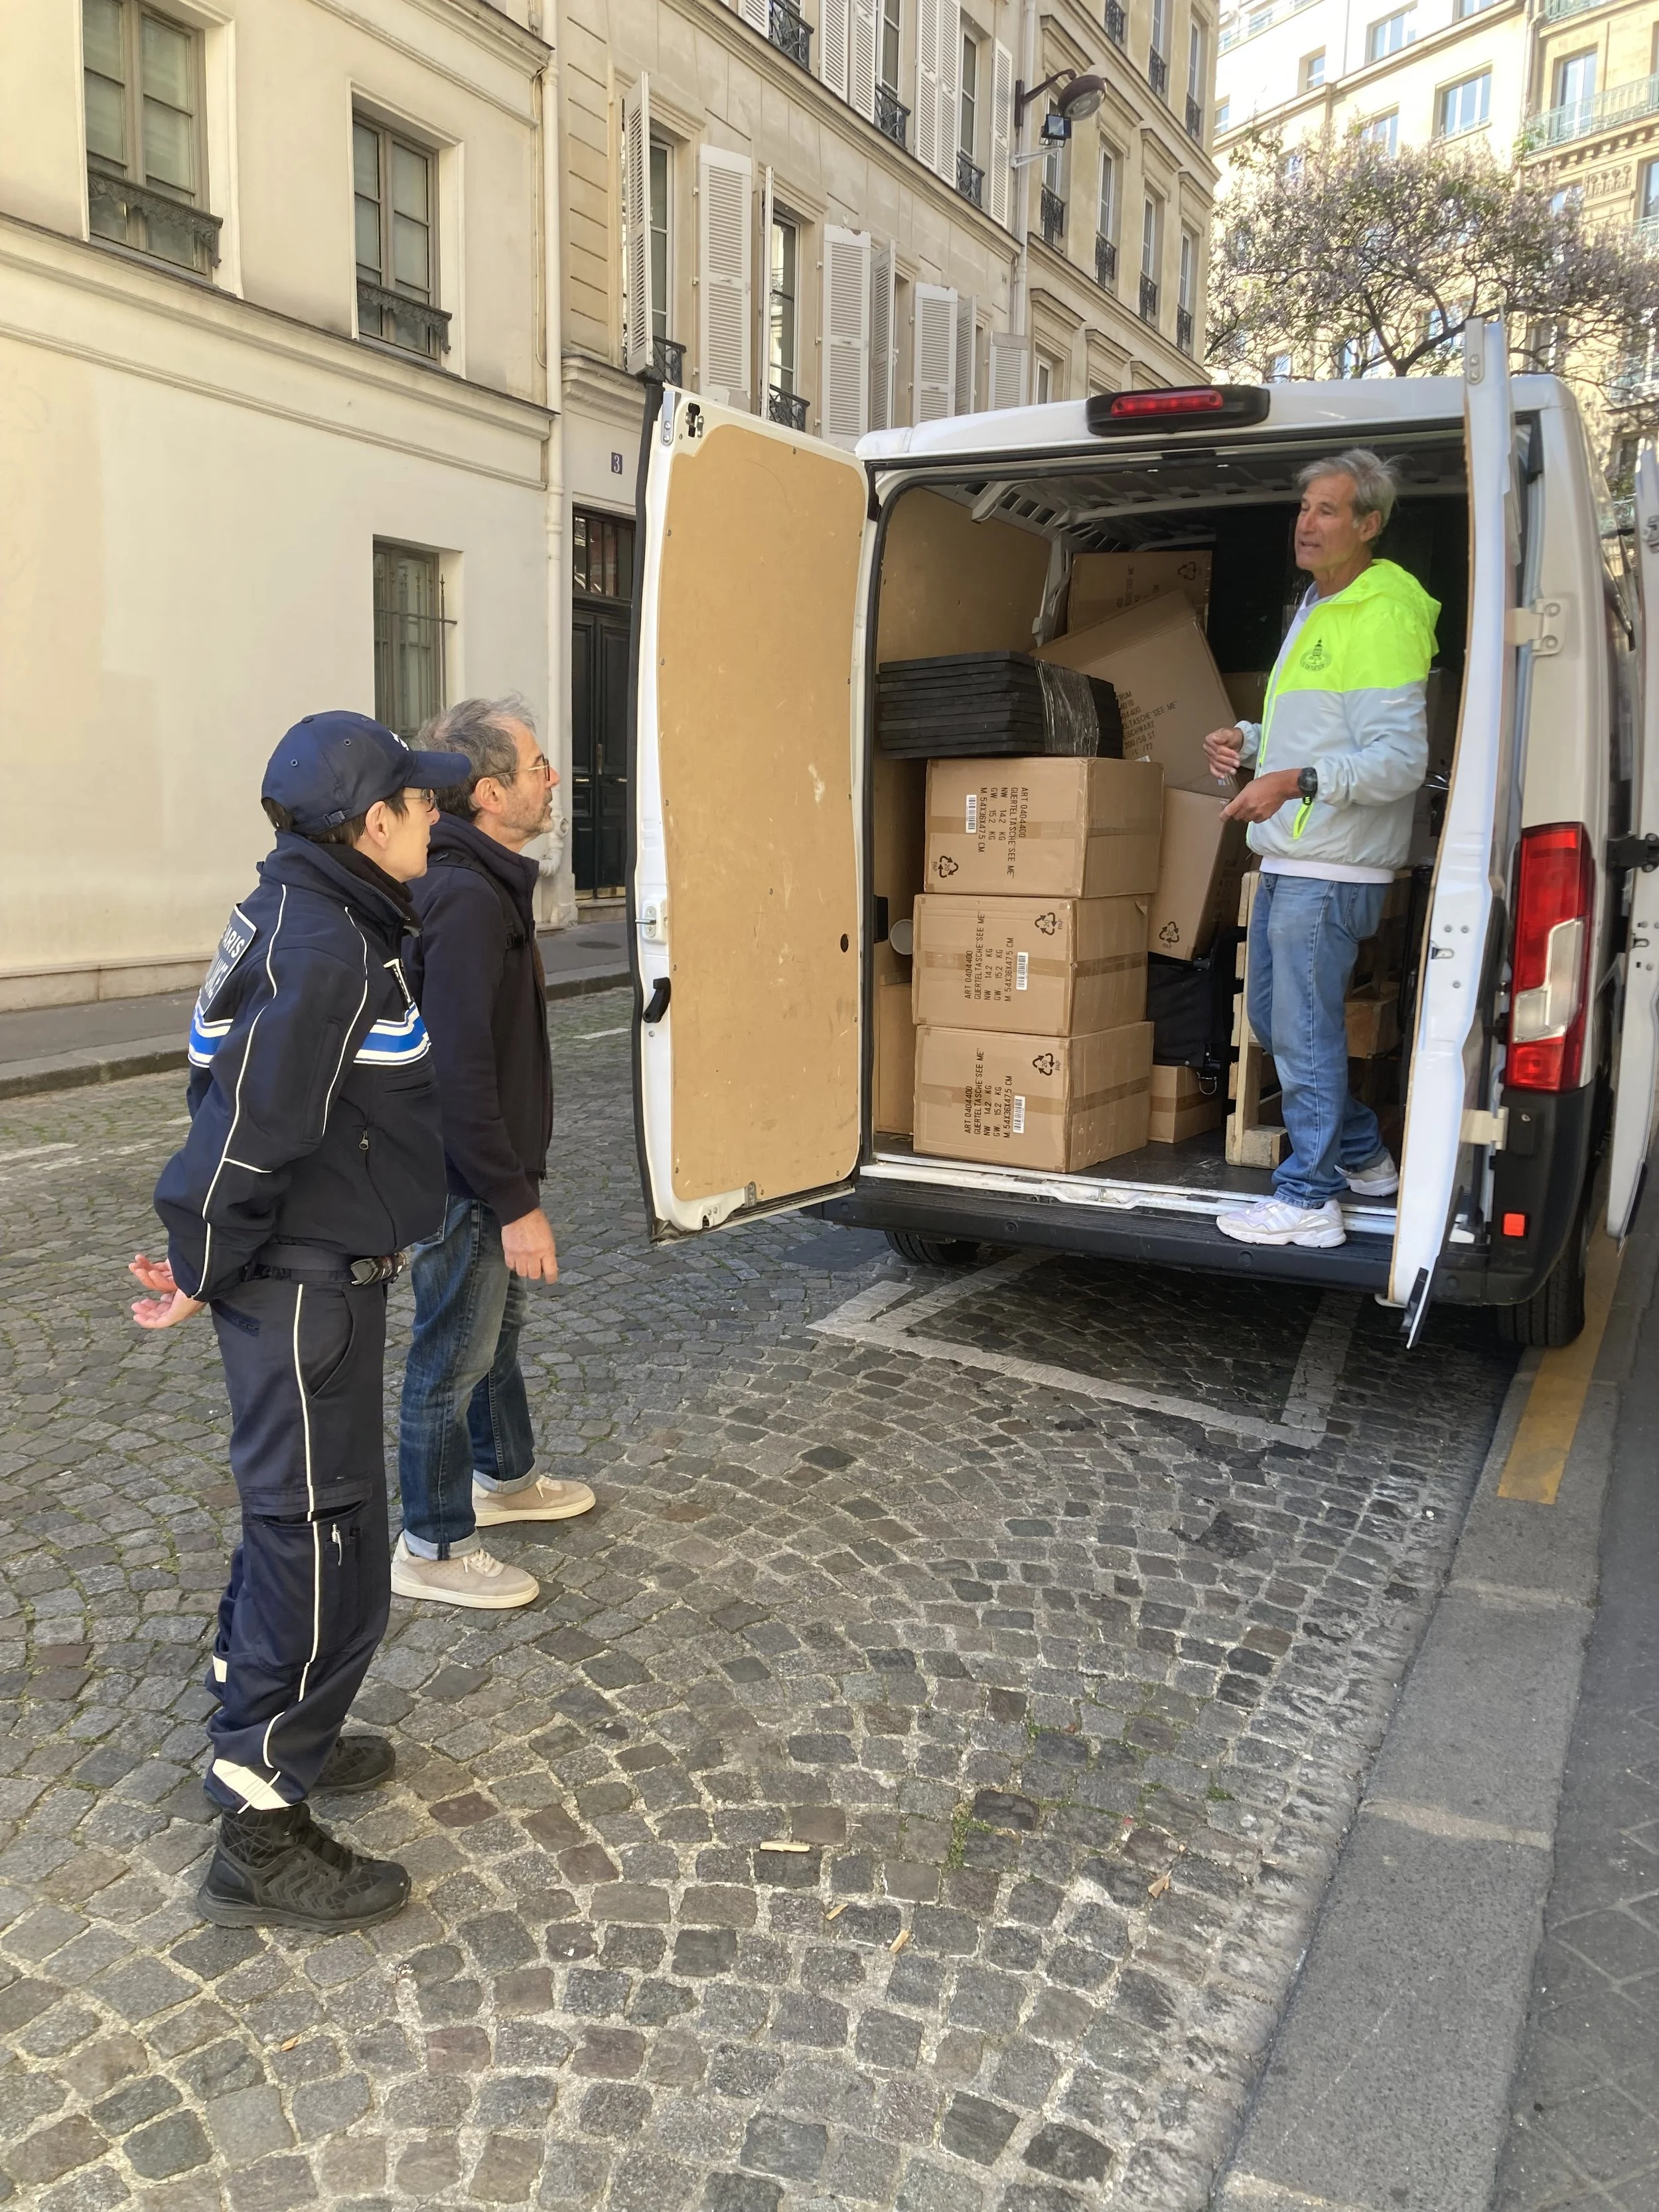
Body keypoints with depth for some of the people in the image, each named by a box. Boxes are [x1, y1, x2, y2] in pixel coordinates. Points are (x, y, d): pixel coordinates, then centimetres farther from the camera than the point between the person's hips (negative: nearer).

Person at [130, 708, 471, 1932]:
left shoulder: (317, 920, 7)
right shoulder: (320, 950, -24)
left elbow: (245, 1107, 12)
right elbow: (248, 1131, -24)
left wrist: (212, 1263, 12)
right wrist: (200, 1272, -11)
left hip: (319, 1274, 10)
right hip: (307, 1290, -10)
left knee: (294, 1519, 24)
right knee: (328, 1551, 0)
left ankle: (266, 1728, 44)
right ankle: (261, 1835, 15)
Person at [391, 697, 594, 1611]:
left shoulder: (488, 883, 7)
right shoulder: (467, 900, -26)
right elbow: (461, 1069, -28)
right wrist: (516, 1203, -24)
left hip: (492, 1165, 10)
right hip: (468, 1180, -10)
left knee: (498, 1326, 25)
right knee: (454, 1357, 5)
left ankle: (504, 1476, 45)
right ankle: (432, 1549, 22)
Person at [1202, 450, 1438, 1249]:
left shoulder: (1382, 618, -15)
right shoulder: (1315, 607, 18)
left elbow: (1399, 758, -21)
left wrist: (1298, 780, -33)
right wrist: (1248, 740, 11)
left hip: (1330, 871, -11)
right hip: (1287, 859, 11)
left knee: (1305, 1031, -4)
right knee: (1273, 1017, 18)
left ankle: (1308, 1201, 7)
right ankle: (1364, 1157, 31)